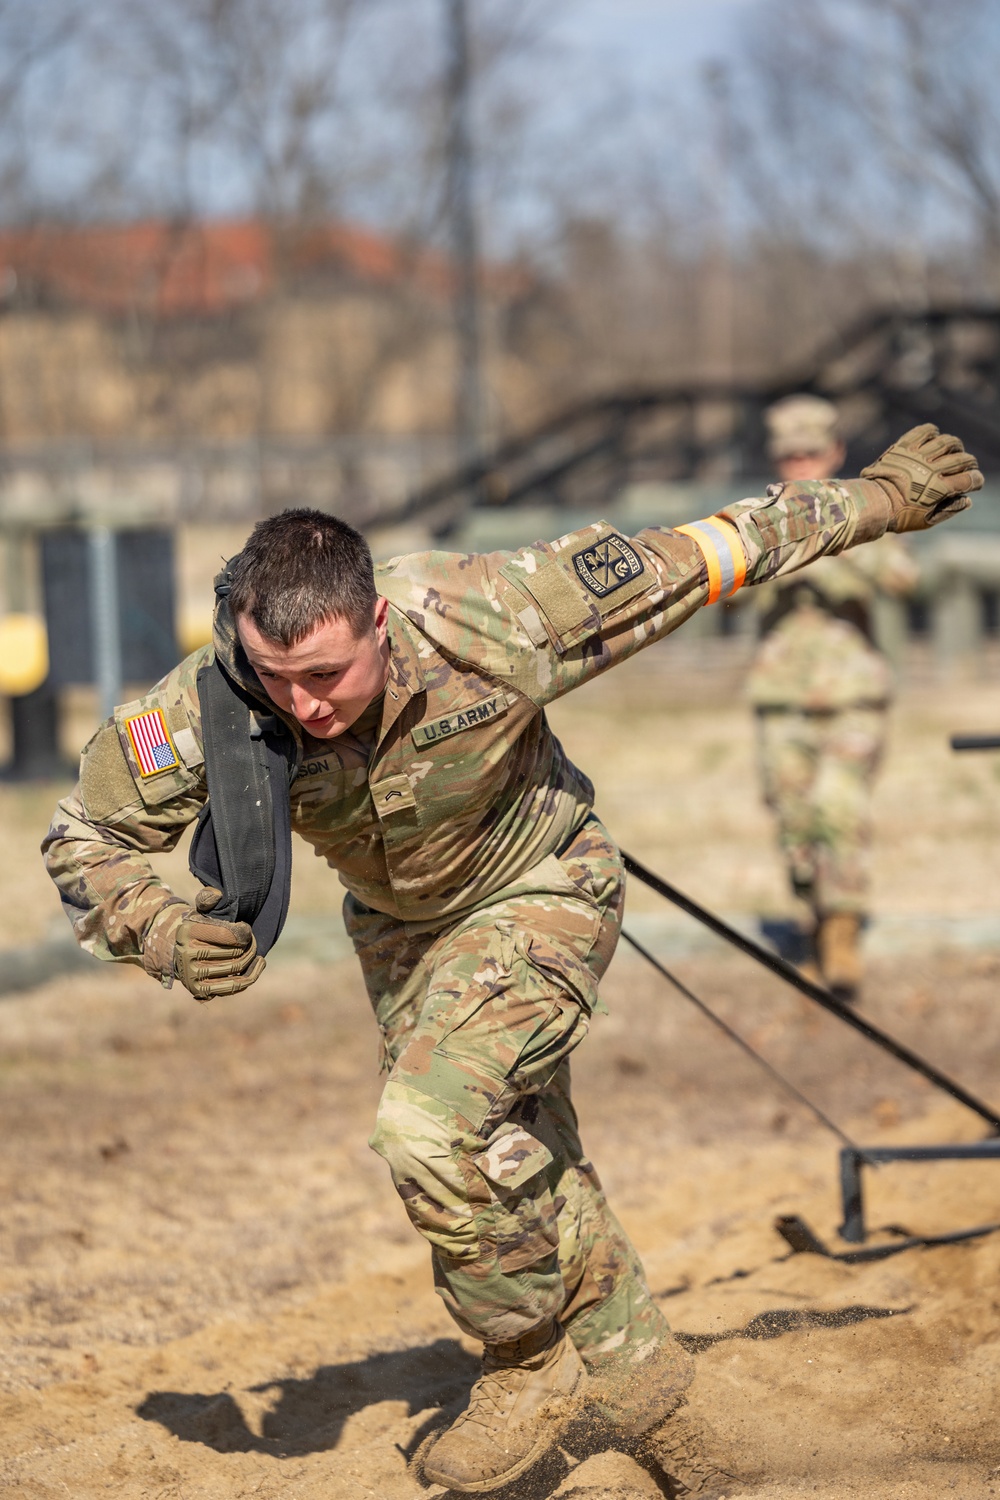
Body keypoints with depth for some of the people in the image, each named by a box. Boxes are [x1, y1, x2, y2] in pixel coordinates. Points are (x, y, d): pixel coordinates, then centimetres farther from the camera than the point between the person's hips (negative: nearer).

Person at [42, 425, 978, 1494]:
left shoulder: (487, 627, -38)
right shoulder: (214, 704, -31)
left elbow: (688, 560, -26)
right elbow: (86, 838, -15)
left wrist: (877, 498, -16)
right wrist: (159, 932, -36)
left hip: (536, 894, -5)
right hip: (398, 924, 5)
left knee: (435, 1127, -25)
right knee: (515, 1159, 18)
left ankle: (533, 1363, -2)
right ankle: (627, 1355, 42)